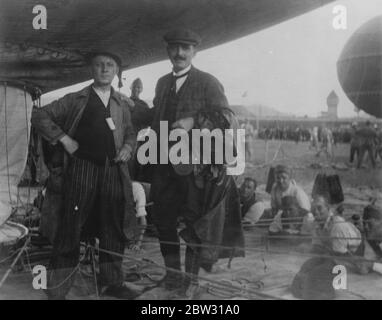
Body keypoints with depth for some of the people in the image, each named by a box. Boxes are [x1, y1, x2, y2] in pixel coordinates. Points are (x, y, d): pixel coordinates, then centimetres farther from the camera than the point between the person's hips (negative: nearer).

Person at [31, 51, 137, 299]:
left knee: (113, 230, 10)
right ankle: (57, 290, 9)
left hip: (113, 171, 4)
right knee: (70, 230, -1)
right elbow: (40, 116, 3)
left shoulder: (123, 104, 16)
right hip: (81, 168, -3)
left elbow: (130, 133, 24)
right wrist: (63, 138, -6)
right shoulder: (76, 100, 5)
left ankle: (113, 282, 25)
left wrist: (128, 147, 3)